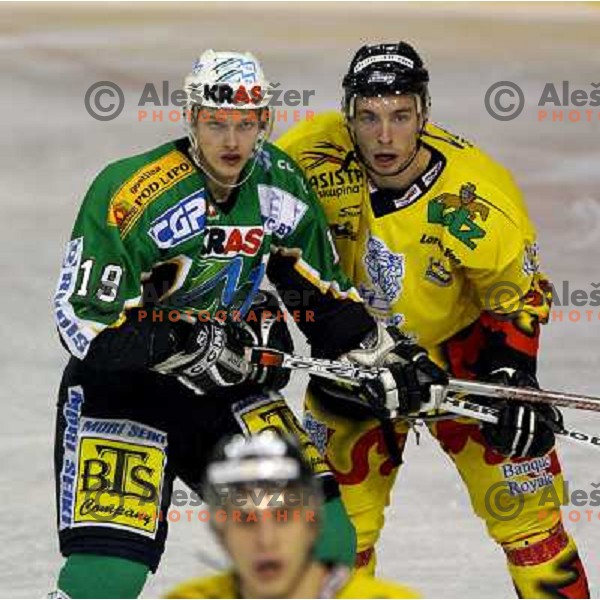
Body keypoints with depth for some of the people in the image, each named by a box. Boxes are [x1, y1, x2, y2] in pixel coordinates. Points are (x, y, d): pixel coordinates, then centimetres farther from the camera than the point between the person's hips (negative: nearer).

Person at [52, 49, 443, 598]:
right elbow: (85, 324, -22)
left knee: (325, 538, -4)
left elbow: (324, 295, 8)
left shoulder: (281, 186, -4)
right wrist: (185, 346, -28)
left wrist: (386, 364, -2)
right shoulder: (130, 194, -22)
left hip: (232, 388, 5)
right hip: (122, 387, -5)